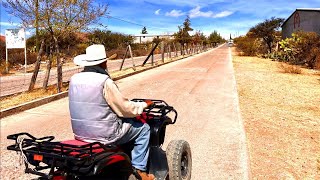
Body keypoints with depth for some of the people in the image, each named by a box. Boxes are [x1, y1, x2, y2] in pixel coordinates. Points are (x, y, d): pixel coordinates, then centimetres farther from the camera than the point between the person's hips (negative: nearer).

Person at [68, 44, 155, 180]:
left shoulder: (74, 79, 1)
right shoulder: (104, 82, -20)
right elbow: (127, 109, -14)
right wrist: (144, 104, 4)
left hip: (79, 133, 8)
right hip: (105, 135, -7)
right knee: (143, 128, 10)